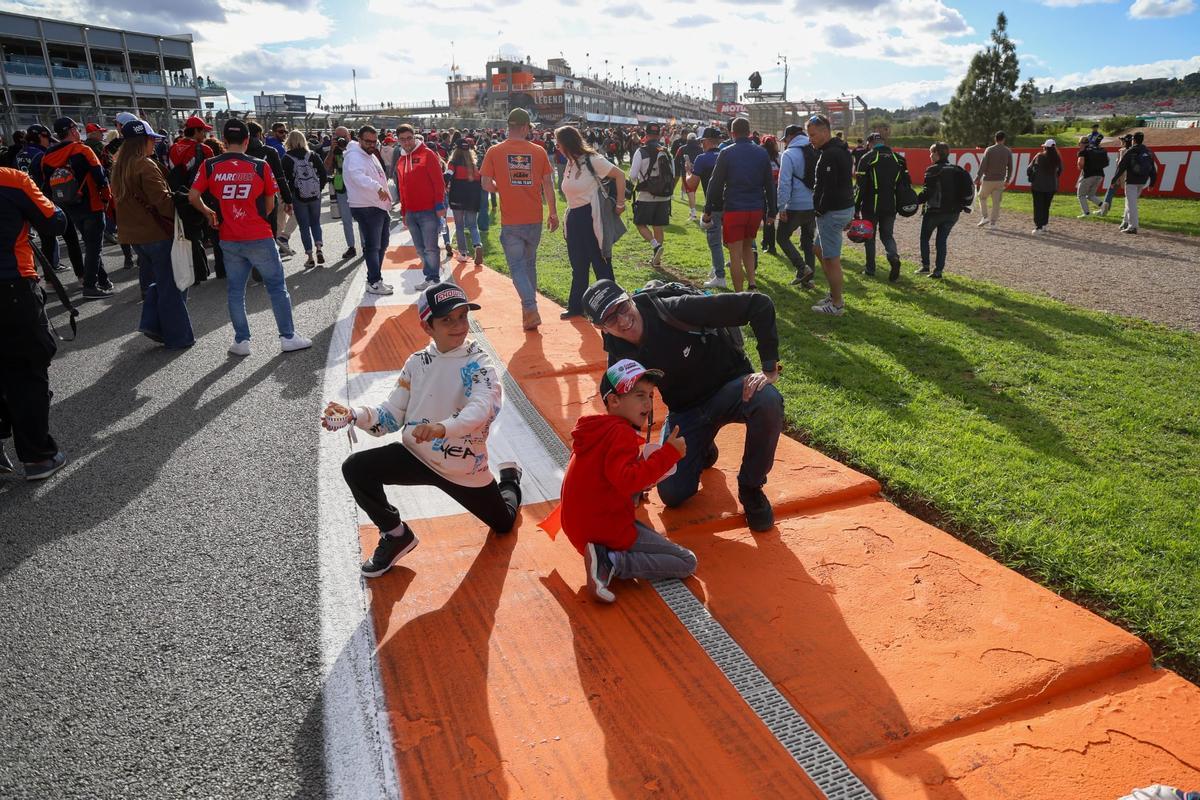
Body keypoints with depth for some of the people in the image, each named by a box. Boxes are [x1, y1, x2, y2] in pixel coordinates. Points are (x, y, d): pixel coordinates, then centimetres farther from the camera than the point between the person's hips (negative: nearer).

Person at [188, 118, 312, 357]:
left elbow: (193, 197, -3)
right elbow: (270, 205, 1)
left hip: (229, 240, 3)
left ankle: (241, 341, 16)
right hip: (259, 238, -2)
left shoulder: (210, 166, -2)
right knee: (277, 286, 7)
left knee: (236, 291, 12)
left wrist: (208, 213, 16)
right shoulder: (260, 166, -5)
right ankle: (288, 337, 9)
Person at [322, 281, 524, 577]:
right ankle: (396, 536, 4)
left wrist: (444, 427, -56)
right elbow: (392, 414, -1)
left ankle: (510, 479, 51)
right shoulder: (417, 362, -2)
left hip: (465, 467, -2)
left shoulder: (478, 362, -16)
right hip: (416, 456, 3)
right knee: (355, 468, -19)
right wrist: (353, 415, -21)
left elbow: (484, 406, -36)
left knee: (503, 523, 14)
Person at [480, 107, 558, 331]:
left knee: (517, 266, 4)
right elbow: (548, 184, 0)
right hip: (534, 219, 2)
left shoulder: (494, 152, -5)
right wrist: (553, 213, 9)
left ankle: (531, 309, -13)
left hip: (510, 221, -2)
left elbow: (487, 185, -6)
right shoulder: (538, 151, -2)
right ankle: (529, 309, 25)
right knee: (530, 263, 18)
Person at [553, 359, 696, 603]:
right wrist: (669, 453, -30)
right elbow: (627, 480, -34)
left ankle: (605, 557, 11)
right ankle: (609, 563, -15)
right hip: (606, 531, -10)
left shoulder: (599, 428, 11)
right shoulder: (622, 433, -19)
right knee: (687, 563, -5)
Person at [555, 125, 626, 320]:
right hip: (574, 218, 8)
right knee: (578, 266, 15)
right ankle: (576, 306, 25)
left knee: (601, 264, 1)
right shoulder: (570, 164, 10)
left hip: (592, 217, -7)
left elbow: (620, 175, -11)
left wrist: (620, 204, -9)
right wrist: (567, 220, 11)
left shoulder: (592, 160, -11)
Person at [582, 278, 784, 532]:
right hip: (685, 412, 3)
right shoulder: (620, 358, -12)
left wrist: (769, 368, -29)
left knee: (767, 401, -37)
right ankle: (702, 451, 25)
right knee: (672, 494, -10)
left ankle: (751, 487, -11)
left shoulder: (676, 310, -27)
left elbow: (759, 304, -27)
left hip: (731, 386, -3)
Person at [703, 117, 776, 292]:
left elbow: (715, 184, -6)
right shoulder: (762, 153, 6)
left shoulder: (726, 153, -6)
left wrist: (708, 210, 1)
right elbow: (770, 185, 9)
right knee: (747, 247, 23)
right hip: (756, 209, 5)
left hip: (734, 209, -4)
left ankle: (739, 295, 4)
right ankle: (752, 284, 13)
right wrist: (772, 211, 16)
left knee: (736, 255, 1)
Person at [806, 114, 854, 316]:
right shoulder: (842, 150, 15)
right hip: (846, 207, 11)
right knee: (820, 249, 21)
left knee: (832, 258, -4)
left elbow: (828, 187, -23)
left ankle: (837, 304, 4)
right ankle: (834, 293, 27)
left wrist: (820, 210, -11)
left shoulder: (829, 154, -19)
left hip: (832, 212, -11)